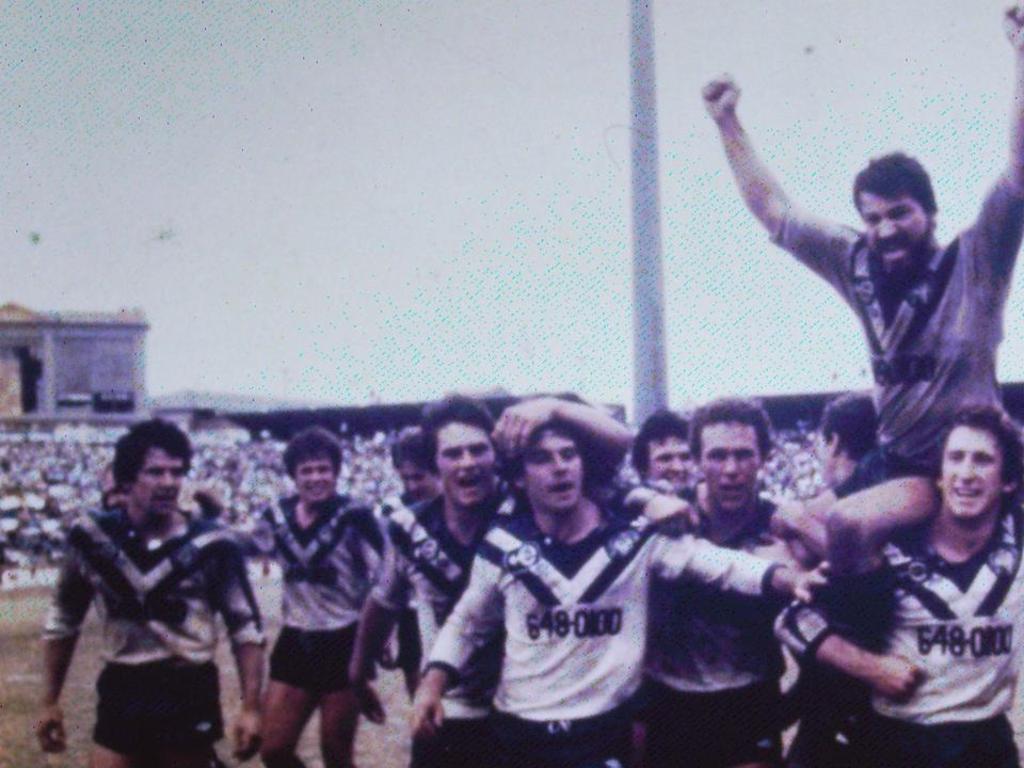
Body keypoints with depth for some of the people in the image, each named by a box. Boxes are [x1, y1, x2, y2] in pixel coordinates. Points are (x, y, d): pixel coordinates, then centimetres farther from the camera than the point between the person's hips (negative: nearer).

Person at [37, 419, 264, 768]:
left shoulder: (210, 544, -8)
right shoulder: (93, 538, -2)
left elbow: (245, 627, -2)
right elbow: (63, 620, 11)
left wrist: (250, 708, -8)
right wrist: (50, 702, 11)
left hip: (190, 695, -2)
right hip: (121, 693, 2)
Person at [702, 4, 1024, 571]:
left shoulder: (972, 264, -9)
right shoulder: (859, 266, 5)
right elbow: (772, 212, 13)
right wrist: (727, 124, 13)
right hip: (894, 458, 7)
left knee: (849, 521, -27)